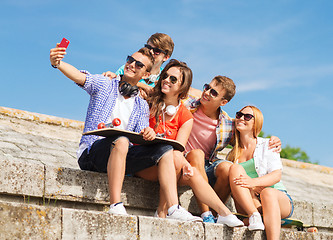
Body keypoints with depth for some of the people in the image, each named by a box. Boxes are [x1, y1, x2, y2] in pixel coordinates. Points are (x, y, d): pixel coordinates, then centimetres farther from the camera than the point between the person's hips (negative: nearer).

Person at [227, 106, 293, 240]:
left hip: (279, 200, -2)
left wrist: (254, 182, -24)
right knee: (235, 168, -20)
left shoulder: (267, 145, 10)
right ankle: (254, 217, -40)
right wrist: (253, 188, -14)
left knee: (268, 193, -37)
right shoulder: (232, 155, 19)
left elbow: (277, 175, -4)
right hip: (247, 204, 2)